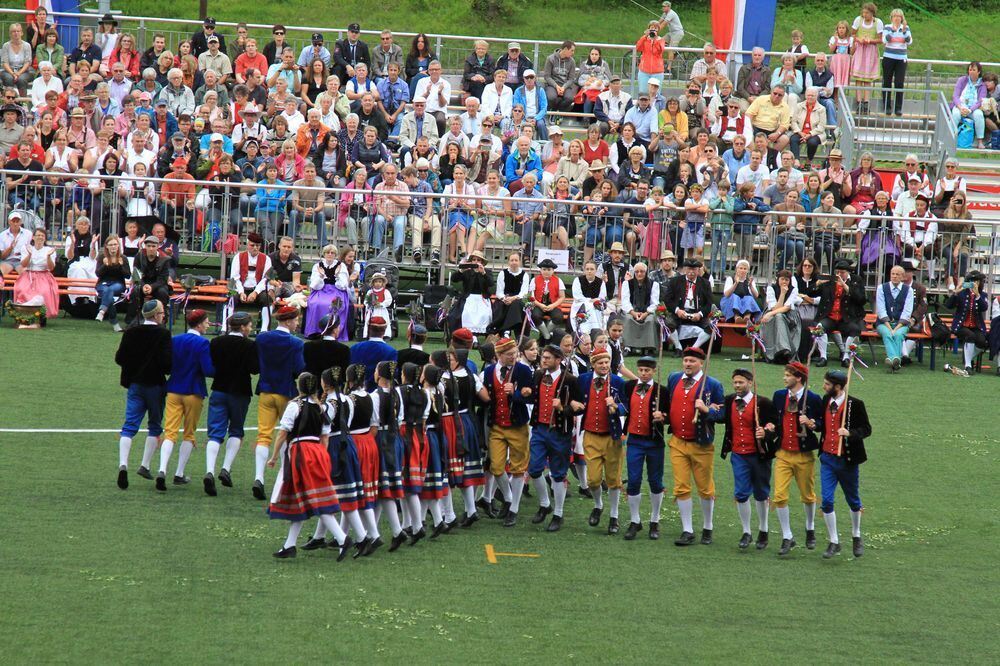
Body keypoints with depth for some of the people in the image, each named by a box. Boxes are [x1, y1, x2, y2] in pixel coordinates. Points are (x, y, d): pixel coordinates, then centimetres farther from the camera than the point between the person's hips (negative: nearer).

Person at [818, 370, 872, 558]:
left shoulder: (855, 404, -13)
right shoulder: (826, 401, 4)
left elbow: (867, 429, -11)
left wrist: (850, 433, -27)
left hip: (846, 459, -4)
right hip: (827, 458, 4)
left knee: (853, 500, 13)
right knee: (827, 501, -3)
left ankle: (856, 537, 34)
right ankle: (834, 542, 7)